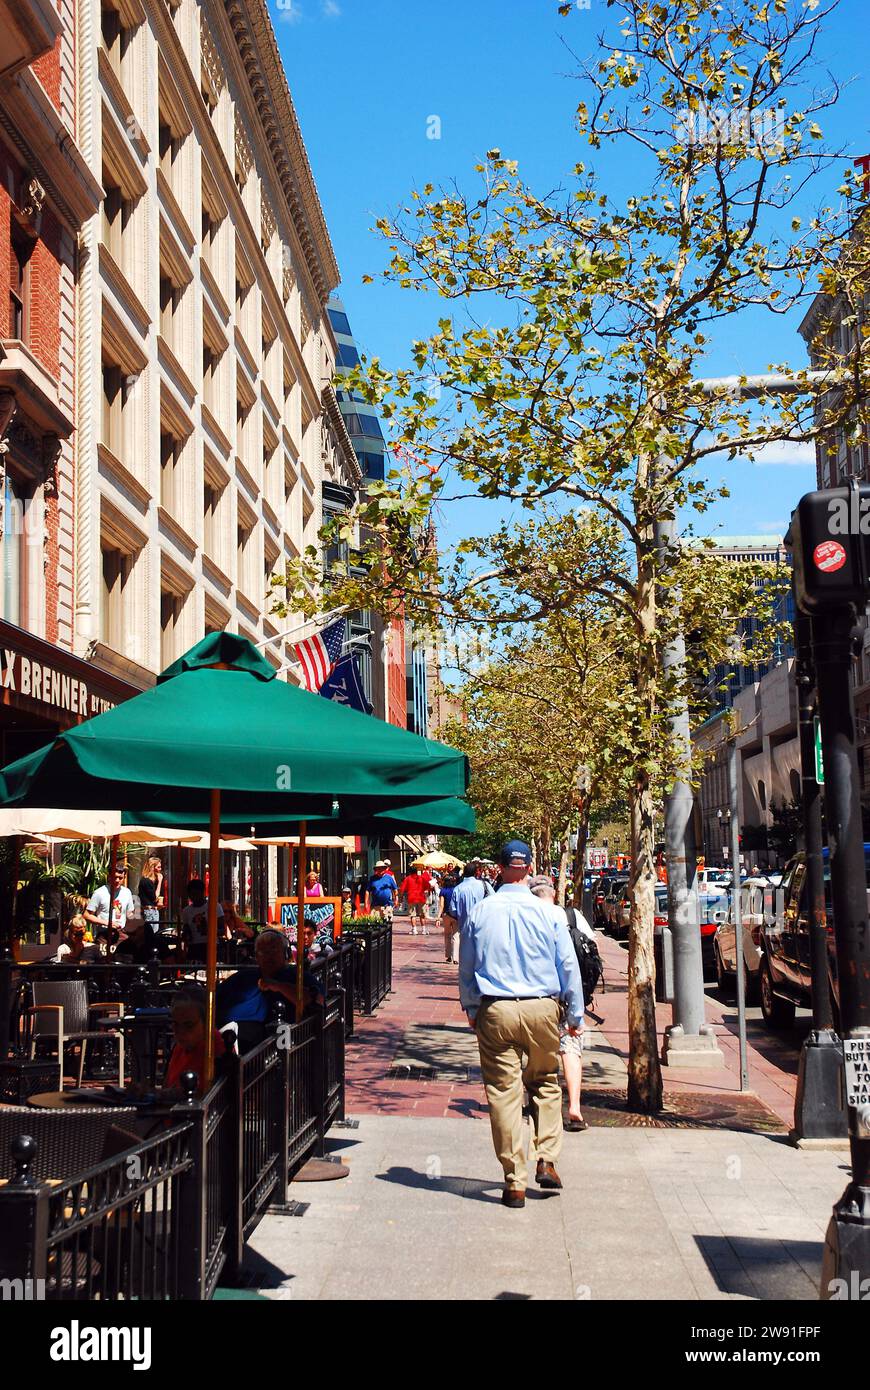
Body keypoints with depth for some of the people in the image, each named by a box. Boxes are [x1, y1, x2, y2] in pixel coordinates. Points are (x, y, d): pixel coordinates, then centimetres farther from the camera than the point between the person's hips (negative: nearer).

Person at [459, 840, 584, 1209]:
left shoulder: (479, 912, 1)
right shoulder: (547, 912, -2)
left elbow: (466, 968, 10)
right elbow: (568, 966, 4)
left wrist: (471, 1010, 23)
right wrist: (575, 1015, 14)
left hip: (495, 1012, 0)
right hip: (542, 1009, 0)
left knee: (503, 1091, 3)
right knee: (545, 1082, 19)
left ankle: (515, 1182, 5)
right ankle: (546, 1161, 10)